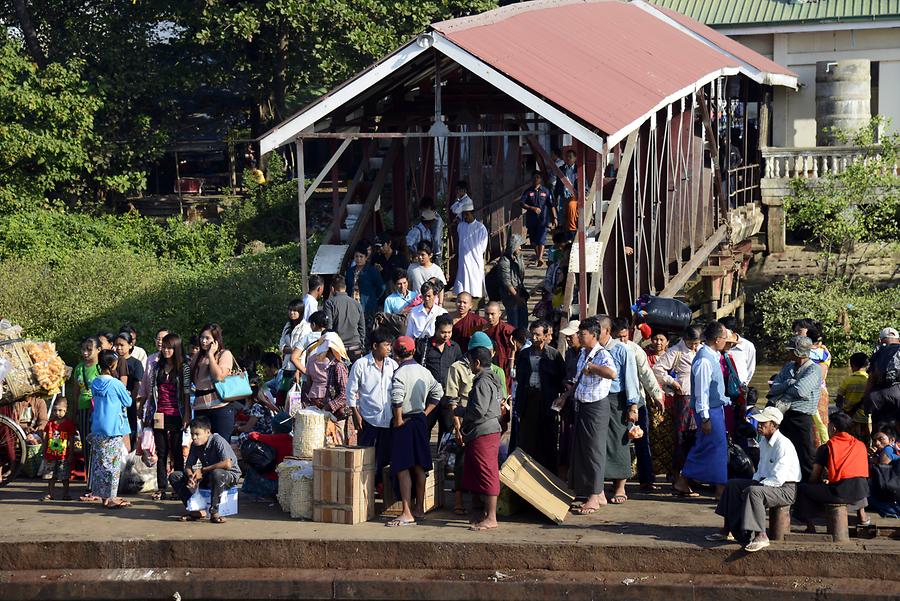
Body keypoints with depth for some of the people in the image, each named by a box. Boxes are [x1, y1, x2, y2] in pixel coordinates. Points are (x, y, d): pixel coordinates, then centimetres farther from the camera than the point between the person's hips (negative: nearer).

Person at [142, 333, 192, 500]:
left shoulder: (184, 367, 0)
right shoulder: (157, 367, 11)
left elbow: (187, 393, -2)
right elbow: (151, 392, 14)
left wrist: (186, 415, -8)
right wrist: (148, 414, 10)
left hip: (176, 415, -3)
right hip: (159, 416, 4)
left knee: (177, 452, 1)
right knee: (161, 452, 5)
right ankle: (161, 488, 8)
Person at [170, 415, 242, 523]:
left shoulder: (218, 441, -22)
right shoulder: (195, 445, -1)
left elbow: (227, 464, -34)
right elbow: (188, 466, 3)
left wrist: (203, 470, -27)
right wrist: (191, 476, -22)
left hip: (230, 475, -7)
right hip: (208, 477, 7)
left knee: (217, 474, -44)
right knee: (174, 477, -6)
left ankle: (214, 512, -28)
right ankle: (196, 510, -12)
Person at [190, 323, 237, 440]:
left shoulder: (225, 354, -1)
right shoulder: (198, 356, 16)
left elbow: (219, 376, -17)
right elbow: (191, 378, 23)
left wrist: (211, 354, -10)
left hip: (220, 408, -6)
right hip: (200, 408, 6)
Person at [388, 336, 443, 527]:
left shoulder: (400, 373, -15)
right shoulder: (424, 371, 7)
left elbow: (397, 398, -29)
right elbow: (438, 392, 14)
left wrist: (398, 420, -18)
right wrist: (425, 412, 14)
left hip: (404, 422, -7)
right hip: (421, 421, 7)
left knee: (402, 468, -6)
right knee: (419, 466, 14)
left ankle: (407, 514, -9)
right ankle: (419, 508, 23)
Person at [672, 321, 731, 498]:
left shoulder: (713, 356, 9)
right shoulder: (704, 359, -20)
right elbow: (701, 390, -21)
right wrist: (705, 417, -21)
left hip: (716, 407, 10)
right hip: (709, 410, -10)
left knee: (702, 447, 14)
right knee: (718, 446, -5)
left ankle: (682, 483, 21)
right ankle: (721, 489, 1)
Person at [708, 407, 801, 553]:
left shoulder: (783, 445, -21)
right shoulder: (764, 441, 11)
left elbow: (778, 479, -26)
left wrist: (755, 486, -20)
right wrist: (753, 482, 4)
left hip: (785, 489, -10)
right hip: (766, 483, 10)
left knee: (753, 492, -34)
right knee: (733, 484, 7)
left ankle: (761, 536, -34)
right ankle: (728, 530, 9)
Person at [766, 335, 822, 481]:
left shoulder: (814, 369, -6)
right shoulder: (788, 366, 16)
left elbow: (799, 391, -20)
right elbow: (773, 388, 7)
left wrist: (782, 388, -3)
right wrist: (789, 383, -10)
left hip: (800, 418, -7)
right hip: (783, 414, 7)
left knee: (805, 458, -5)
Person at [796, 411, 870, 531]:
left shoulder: (826, 447, 3)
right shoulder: (860, 445, 15)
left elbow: (814, 476, 4)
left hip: (839, 492, -5)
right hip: (861, 491, 5)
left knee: (803, 489, 12)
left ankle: (810, 525, 6)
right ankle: (862, 515, 39)